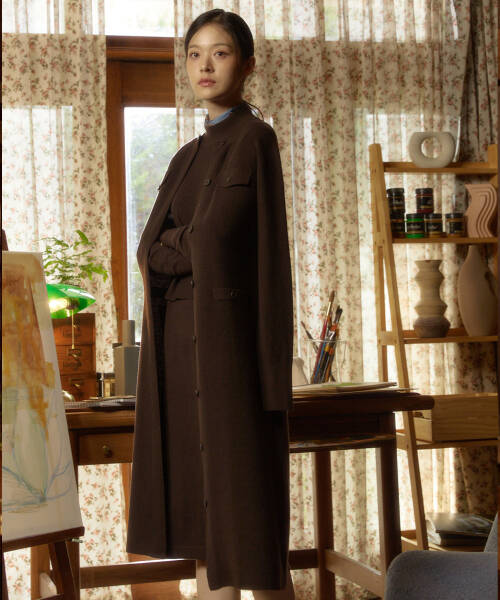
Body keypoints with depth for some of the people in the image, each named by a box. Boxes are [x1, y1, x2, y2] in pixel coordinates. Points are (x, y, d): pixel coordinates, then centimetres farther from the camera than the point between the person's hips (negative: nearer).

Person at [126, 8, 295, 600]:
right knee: (198, 501, 8)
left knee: (244, 494, -7)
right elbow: (149, 246, 9)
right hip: (181, 339, 8)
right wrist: (189, 247, -10)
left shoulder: (254, 139, -5)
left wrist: (165, 250, 2)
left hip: (227, 333, -8)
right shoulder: (188, 157, 19)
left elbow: (214, 236, -15)